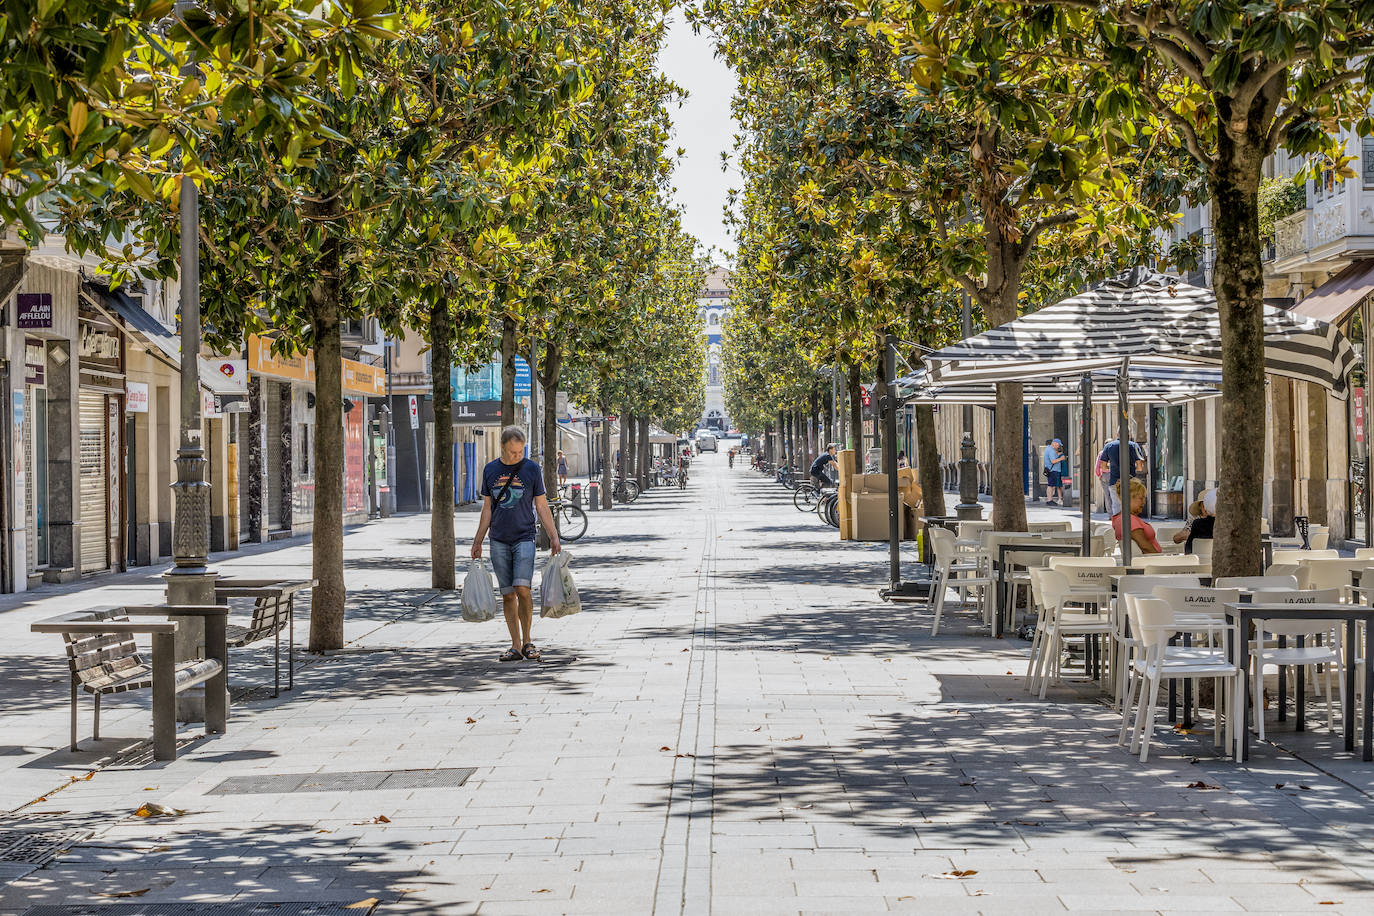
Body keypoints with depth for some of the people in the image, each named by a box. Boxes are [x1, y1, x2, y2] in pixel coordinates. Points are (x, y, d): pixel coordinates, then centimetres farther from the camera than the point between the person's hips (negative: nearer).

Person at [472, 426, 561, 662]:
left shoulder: (532, 469, 2)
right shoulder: (490, 470, 8)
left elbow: (542, 506, 5)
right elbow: (487, 508, 13)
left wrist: (553, 536, -1)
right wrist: (478, 541, 12)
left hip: (524, 538, -2)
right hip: (499, 541, 3)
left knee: (522, 588, -15)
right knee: (507, 594, 2)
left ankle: (527, 640, -1)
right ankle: (515, 645, 6)